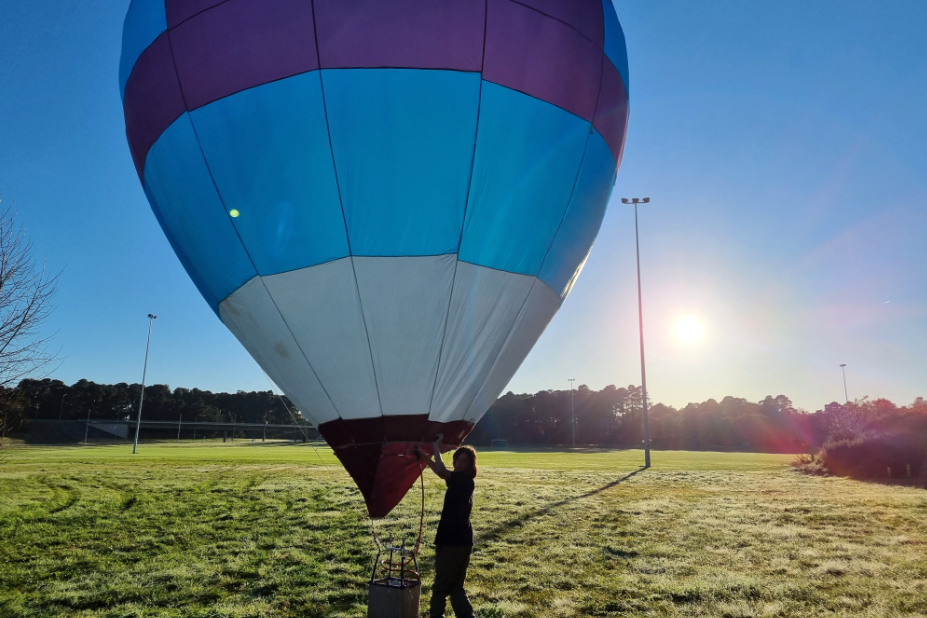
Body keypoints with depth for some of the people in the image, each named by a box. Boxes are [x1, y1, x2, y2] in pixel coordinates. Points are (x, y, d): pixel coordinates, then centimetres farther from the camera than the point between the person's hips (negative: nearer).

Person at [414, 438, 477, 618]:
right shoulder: (463, 480, 11)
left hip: (453, 541, -9)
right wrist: (423, 456, 11)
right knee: (456, 586, 16)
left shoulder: (462, 479, -16)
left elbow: (440, 470, -31)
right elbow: (442, 472, 21)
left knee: (440, 587, 3)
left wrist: (436, 446, -18)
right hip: (461, 540, 9)